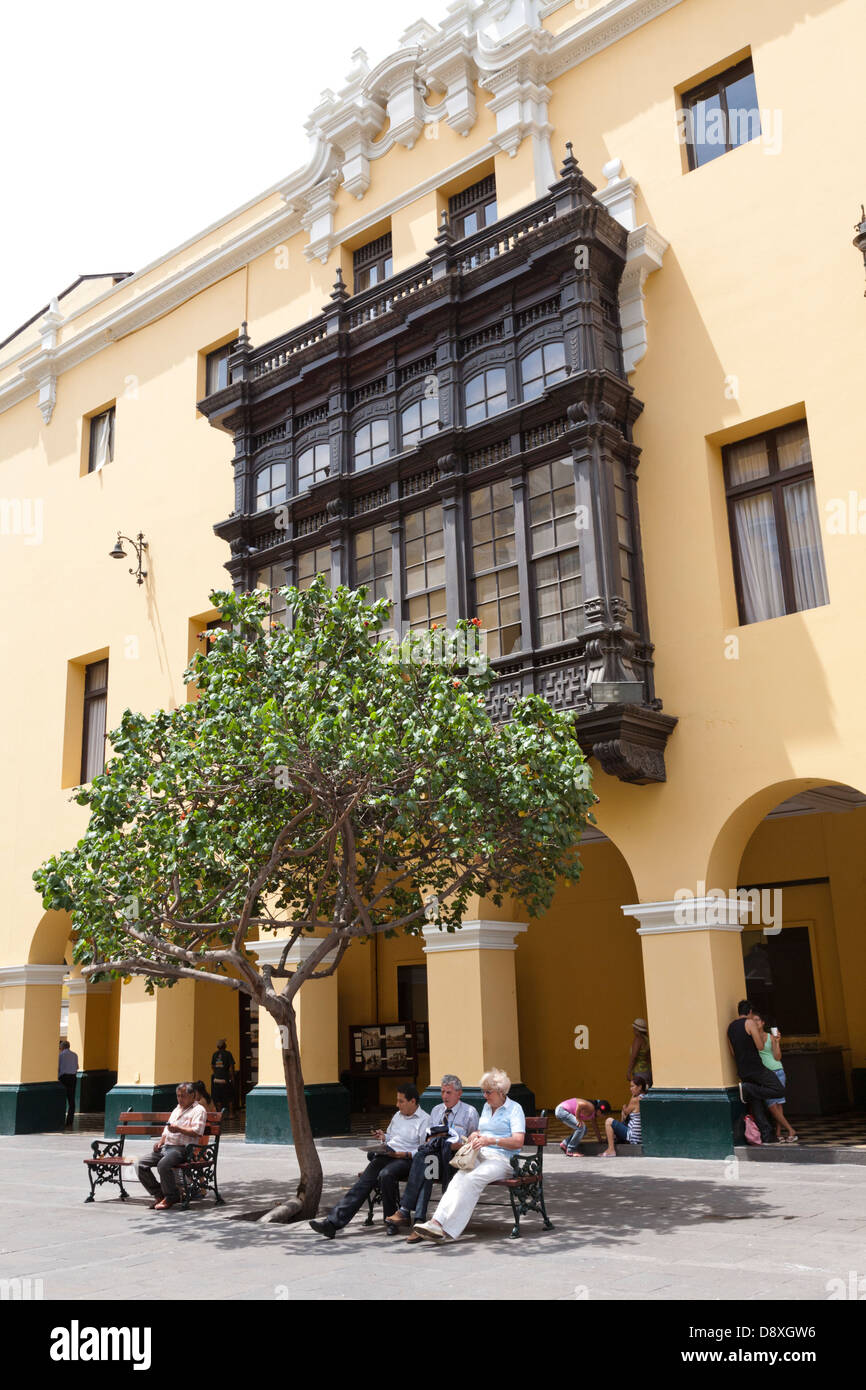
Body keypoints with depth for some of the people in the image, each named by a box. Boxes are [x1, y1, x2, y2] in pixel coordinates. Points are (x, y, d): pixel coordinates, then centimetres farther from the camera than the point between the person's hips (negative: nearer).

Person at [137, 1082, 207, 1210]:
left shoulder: (198, 1110, 0)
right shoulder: (177, 1109, 28)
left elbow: (197, 1132, -14)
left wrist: (179, 1129, -22)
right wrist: (161, 1141, 12)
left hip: (182, 1148, -9)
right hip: (166, 1147, 9)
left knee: (163, 1164, -34)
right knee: (141, 1164, -7)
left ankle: (171, 1197, -13)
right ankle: (158, 1194, 1)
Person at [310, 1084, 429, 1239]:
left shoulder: (424, 1120, -2)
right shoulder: (398, 1116, 24)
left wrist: (403, 1154, -18)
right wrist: (383, 1137, 13)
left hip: (406, 1159, -6)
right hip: (386, 1155, 7)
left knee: (385, 1174, -36)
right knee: (363, 1183, -14)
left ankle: (390, 1219, -18)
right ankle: (332, 1222, -23)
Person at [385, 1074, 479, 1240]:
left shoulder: (470, 1112, 10)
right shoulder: (436, 1110, 25)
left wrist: (459, 1145, -12)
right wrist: (429, 1141, 1)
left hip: (455, 1160, -3)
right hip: (435, 1157, 3)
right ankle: (419, 1221, -42)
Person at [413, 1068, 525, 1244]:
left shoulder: (514, 1109, 1)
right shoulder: (487, 1107, 23)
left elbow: (518, 1142, -10)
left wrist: (491, 1140, -21)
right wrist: (476, 1135, 9)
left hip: (502, 1158, -6)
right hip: (481, 1155, 6)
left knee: (472, 1179, -33)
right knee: (459, 1178, -26)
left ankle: (447, 1228, -37)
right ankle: (437, 1221, -42)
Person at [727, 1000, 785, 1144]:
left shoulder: (730, 1027, 15)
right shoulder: (750, 1023, -6)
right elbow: (760, 1046, -10)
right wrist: (760, 1032, 7)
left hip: (742, 1071, 8)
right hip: (756, 1067, -8)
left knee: (757, 1105, 9)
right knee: (779, 1091, -4)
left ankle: (767, 1136, 4)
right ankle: (748, 1089, -10)